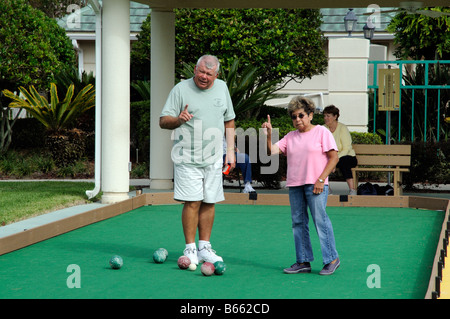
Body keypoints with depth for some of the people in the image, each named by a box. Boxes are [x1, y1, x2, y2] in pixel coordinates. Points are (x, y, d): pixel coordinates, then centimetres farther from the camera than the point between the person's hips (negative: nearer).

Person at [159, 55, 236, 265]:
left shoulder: (222, 88, 10)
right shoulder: (181, 89, -3)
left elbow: (229, 122, 19)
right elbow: (163, 121, -3)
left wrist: (230, 150, 12)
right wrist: (178, 119, -24)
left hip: (214, 158, 4)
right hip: (187, 158, -4)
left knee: (209, 202, 5)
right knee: (192, 202, -9)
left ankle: (204, 247, 14)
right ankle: (190, 249, -1)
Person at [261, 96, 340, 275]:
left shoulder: (321, 132, 2)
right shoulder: (290, 137, 16)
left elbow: (333, 158, -3)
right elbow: (272, 151, 8)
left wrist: (321, 179, -11)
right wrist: (268, 135, -9)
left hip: (315, 185, -6)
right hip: (294, 185, 6)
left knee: (320, 219, -9)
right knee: (298, 222, 5)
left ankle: (332, 259, -2)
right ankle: (303, 262, 10)